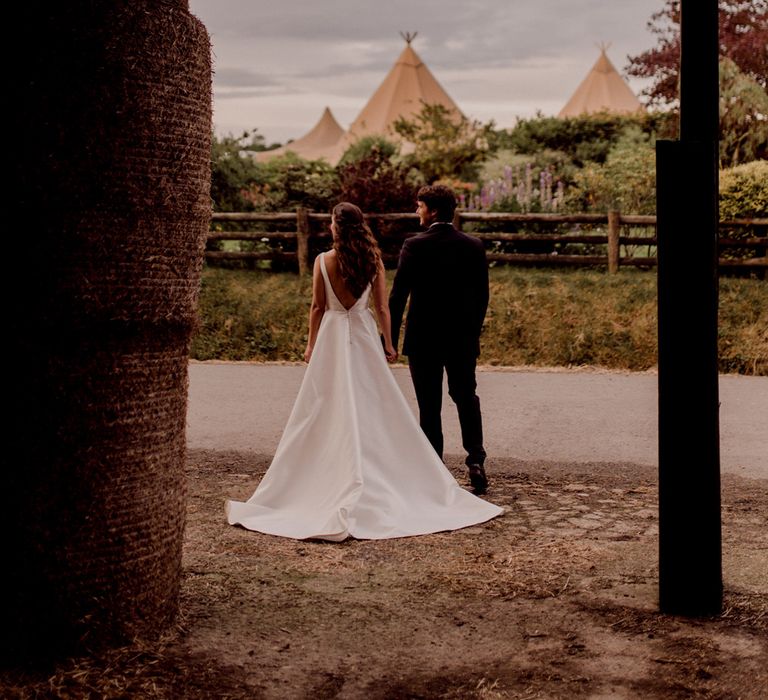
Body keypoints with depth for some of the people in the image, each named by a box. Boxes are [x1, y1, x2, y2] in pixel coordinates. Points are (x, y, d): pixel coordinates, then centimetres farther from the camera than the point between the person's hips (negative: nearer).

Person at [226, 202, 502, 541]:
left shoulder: (323, 261, -7)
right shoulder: (373, 260, -2)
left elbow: (318, 306, -3)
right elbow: (382, 307, 0)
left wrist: (311, 344, 7)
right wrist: (388, 343, 9)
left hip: (333, 334, -2)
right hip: (364, 334, 2)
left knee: (331, 408, 5)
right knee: (372, 406, 8)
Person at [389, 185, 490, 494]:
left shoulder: (415, 246, -11)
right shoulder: (474, 246, 0)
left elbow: (398, 296, -12)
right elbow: (482, 295, 5)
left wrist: (390, 339, -6)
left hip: (423, 339, -3)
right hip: (463, 338, 3)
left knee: (429, 406, 5)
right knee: (467, 398, 17)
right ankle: (476, 459, 5)